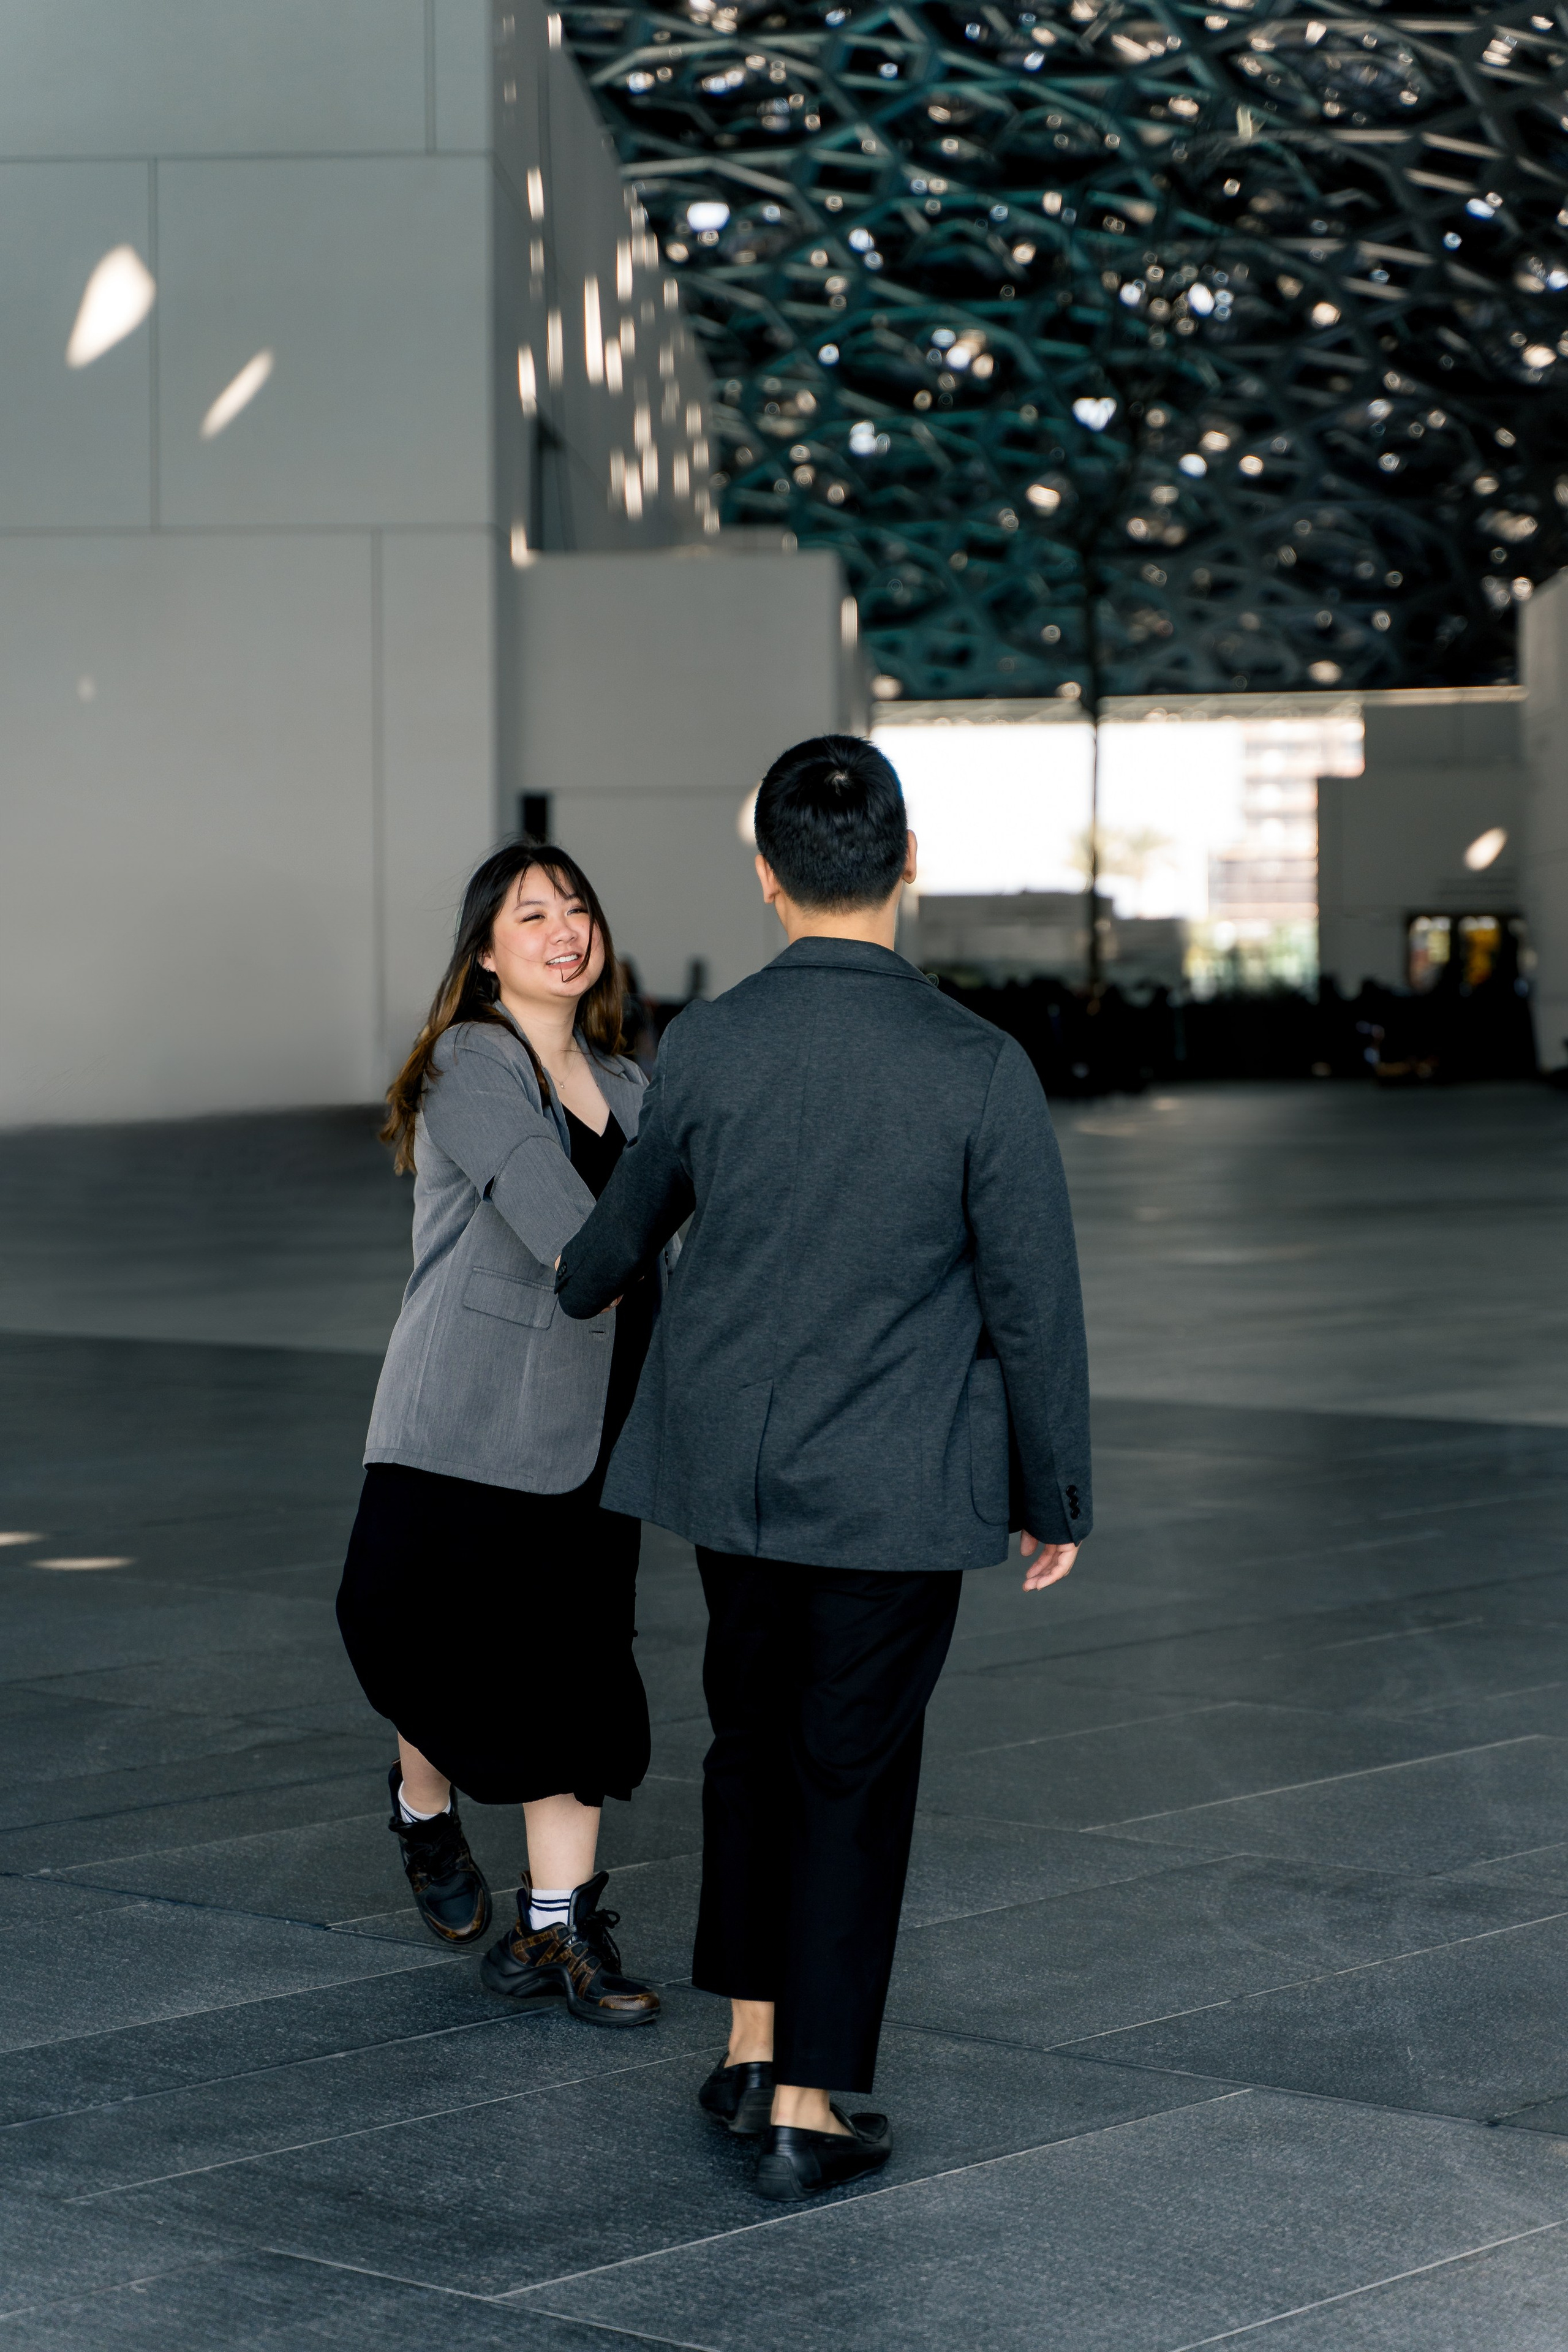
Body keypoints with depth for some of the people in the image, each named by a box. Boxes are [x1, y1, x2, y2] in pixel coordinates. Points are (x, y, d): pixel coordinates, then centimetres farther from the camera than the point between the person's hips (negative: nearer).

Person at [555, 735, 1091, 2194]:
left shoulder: (703, 1048, -8)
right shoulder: (980, 1071, -17)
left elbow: (638, 1212, 12)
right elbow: (1034, 1304, -11)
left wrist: (581, 1283, 36)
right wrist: (1053, 1496, 3)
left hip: (728, 1459, 3)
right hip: (896, 1483, -3)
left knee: (753, 1733, 22)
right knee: (853, 1771, 8)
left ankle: (751, 2045, 26)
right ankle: (806, 2110, 13)